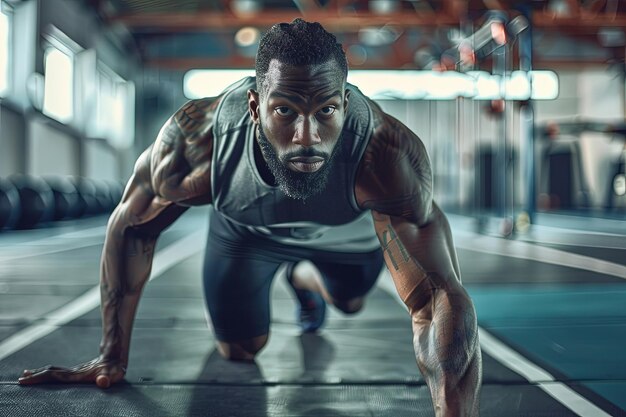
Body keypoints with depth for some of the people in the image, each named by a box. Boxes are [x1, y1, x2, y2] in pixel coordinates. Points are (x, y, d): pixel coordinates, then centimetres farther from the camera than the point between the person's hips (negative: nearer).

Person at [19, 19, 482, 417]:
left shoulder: (388, 154, -47)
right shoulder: (195, 139, -41)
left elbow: (441, 298, -48)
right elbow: (131, 228, -21)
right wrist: (112, 357, -16)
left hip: (352, 233, 1)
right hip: (245, 225, 0)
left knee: (350, 302, 26)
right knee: (239, 350, 9)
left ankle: (302, 276, 61)